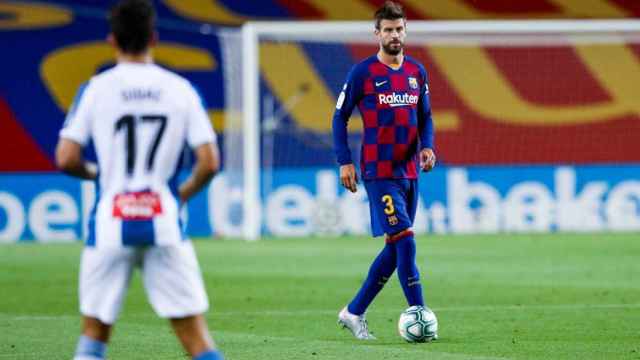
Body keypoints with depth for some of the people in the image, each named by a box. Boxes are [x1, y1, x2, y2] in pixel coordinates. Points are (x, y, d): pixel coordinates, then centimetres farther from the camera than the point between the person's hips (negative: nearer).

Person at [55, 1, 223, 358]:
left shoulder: (95, 89, -1)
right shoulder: (181, 89, 2)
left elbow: (66, 160, -6)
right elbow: (209, 163, -3)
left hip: (111, 225, -1)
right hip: (165, 223, 1)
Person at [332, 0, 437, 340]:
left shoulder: (417, 71, 10)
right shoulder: (362, 72, -6)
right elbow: (340, 116, 0)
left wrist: (427, 146, 0)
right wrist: (344, 162, -7)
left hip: (409, 171, 6)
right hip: (379, 172, -6)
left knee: (395, 248, 8)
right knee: (404, 241, -15)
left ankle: (354, 312, 20)